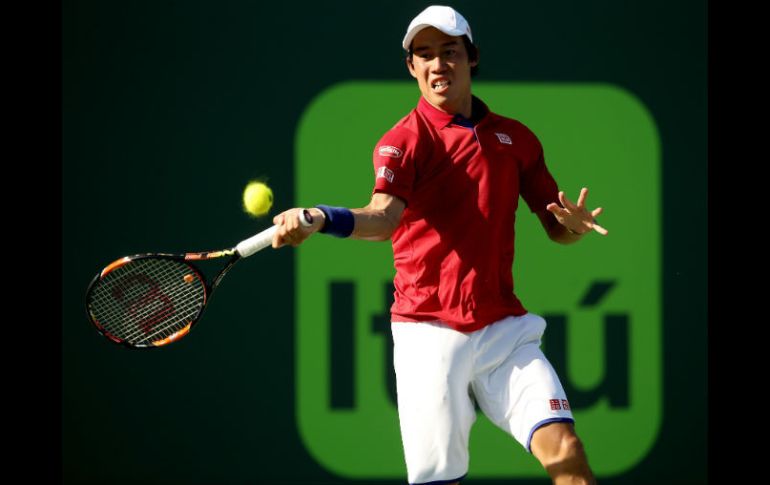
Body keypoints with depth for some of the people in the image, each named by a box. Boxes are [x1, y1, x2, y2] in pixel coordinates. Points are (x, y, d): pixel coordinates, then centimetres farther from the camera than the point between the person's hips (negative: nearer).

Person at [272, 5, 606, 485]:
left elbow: (557, 227, 15)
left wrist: (573, 223, -11)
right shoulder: (404, 140, -2)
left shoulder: (516, 138, 11)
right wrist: (319, 219, -43)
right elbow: (384, 216, -22)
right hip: (429, 331, -3)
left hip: (504, 328, 3)